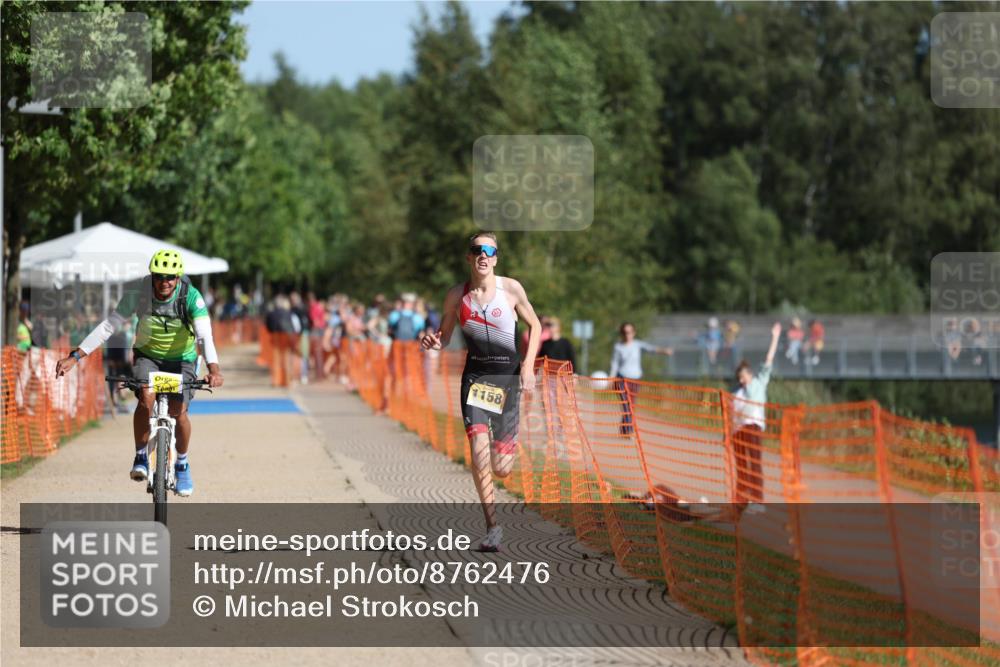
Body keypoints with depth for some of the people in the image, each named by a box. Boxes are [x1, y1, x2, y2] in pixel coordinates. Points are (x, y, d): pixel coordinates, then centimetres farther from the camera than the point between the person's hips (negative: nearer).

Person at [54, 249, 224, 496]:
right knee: (146, 397, -29)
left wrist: (214, 369, -53)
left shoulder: (191, 297, -24)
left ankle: (182, 464, 10)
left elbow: (205, 335, -35)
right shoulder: (138, 293, -22)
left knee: (178, 411, -17)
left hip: (181, 359, 0)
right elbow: (108, 326, -23)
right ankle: (140, 458, -11)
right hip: (147, 355, 0)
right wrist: (74, 357, -30)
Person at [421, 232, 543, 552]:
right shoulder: (456, 295, 0)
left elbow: (535, 325, 6)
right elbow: (445, 335, 11)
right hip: (475, 375, 1)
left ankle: (509, 446, 41)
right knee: (478, 448, -20)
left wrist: (528, 365, -5)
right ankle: (492, 526, -11)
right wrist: (433, 343, -13)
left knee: (501, 468, 0)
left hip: (507, 375, -1)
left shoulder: (511, 289, -5)